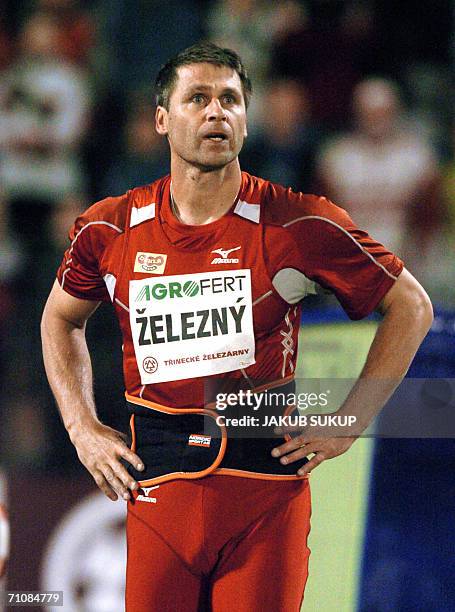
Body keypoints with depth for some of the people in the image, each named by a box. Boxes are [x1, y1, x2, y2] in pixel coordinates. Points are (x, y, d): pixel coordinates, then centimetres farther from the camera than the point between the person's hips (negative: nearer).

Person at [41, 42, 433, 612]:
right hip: (158, 478, 2)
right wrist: (82, 427, 12)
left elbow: (411, 307, 5)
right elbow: (61, 318, 23)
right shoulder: (110, 229, 4)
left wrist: (348, 424, 1)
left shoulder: (296, 224, -4)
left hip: (268, 475, -2)